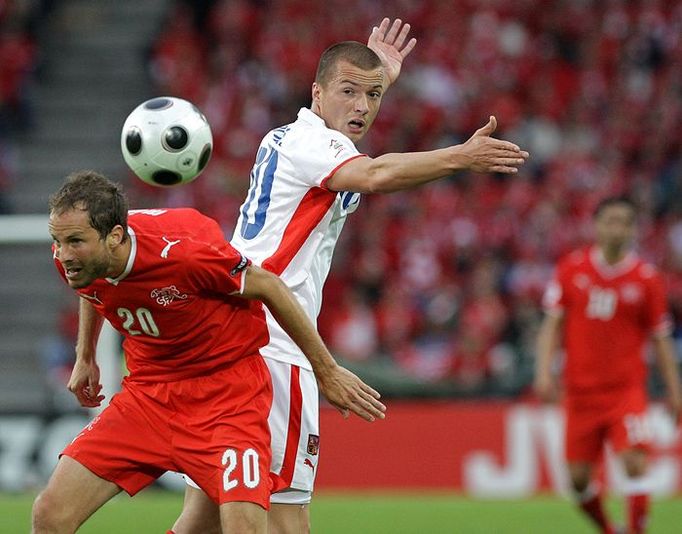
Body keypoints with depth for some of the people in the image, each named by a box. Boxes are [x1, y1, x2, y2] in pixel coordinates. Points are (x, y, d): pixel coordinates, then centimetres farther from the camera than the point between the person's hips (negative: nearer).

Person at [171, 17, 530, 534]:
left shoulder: (286, 138, 20)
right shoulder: (308, 141, -9)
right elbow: (376, 175, -30)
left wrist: (380, 79, 44)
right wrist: (462, 157, -32)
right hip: (268, 344, -10)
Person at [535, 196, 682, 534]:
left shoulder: (645, 278, -2)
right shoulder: (571, 269, 1)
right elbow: (552, 323, 4)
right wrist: (544, 371, -7)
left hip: (627, 388, -2)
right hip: (581, 389, 2)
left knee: (633, 461, -19)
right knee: (578, 477, 2)